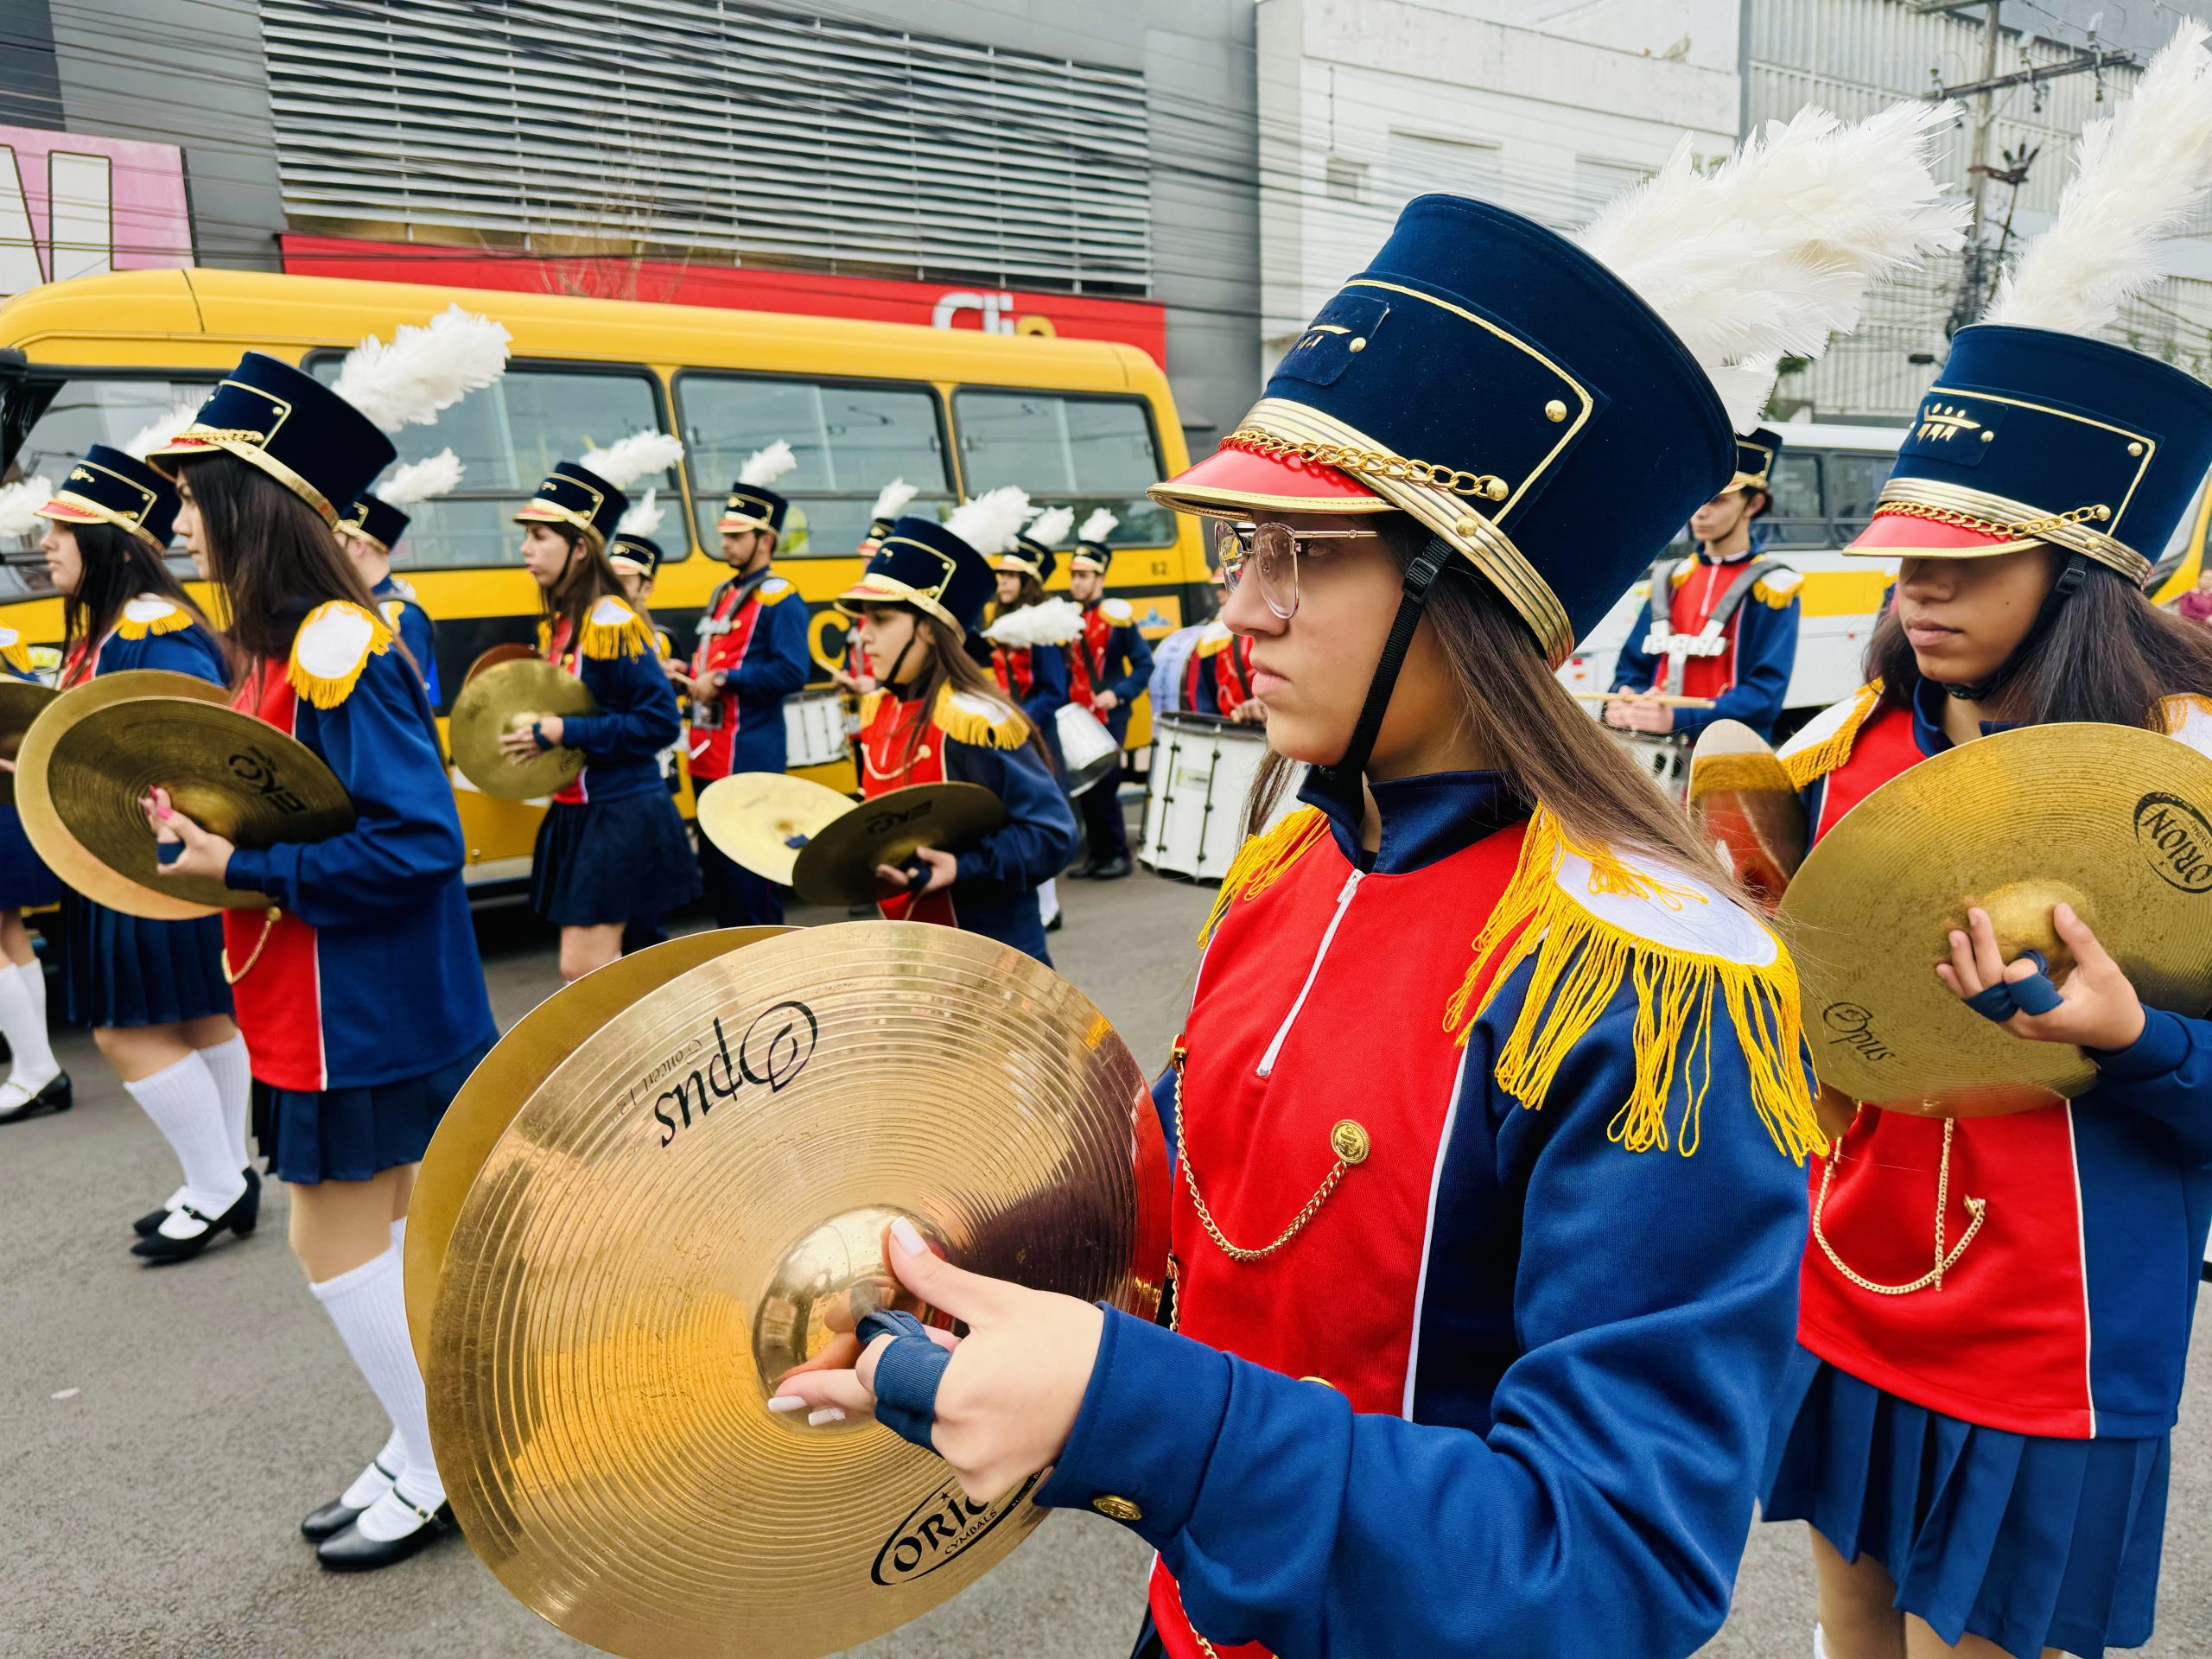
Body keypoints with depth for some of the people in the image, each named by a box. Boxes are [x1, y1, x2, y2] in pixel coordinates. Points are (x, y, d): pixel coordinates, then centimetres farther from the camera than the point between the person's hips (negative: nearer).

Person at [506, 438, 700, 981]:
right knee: (599, 970, 14)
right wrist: (535, 734, 1)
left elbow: (660, 722, -20)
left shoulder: (612, 622, -16)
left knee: (584, 968, -6)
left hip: (621, 818, -9)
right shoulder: (557, 624, 10)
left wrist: (564, 733, -21)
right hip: (575, 814, 9)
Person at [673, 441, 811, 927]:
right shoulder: (723, 594, 16)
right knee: (714, 862, 14)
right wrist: (691, 676, 4)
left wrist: (724, 681, -20)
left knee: (752, 869, -3)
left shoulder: (780, 599, -10)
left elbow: (792, 672, -20)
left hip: (750, 760, -9)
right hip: (710, 758, 9)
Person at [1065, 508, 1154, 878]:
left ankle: (1119, 855, 7)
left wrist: (1118, 694, -18)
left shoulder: (1117, 617, -7)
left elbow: (1144, 664, -7)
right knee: (1085, 786, 8)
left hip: (1110, 718, -5)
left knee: (1105, 787, -6)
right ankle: (1098, 855, 18)